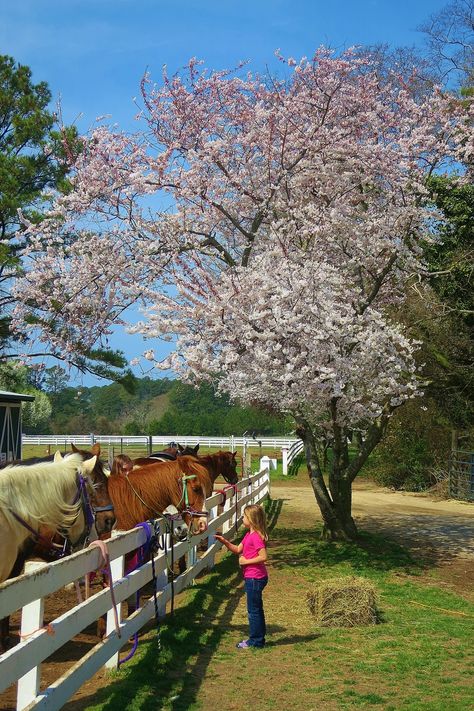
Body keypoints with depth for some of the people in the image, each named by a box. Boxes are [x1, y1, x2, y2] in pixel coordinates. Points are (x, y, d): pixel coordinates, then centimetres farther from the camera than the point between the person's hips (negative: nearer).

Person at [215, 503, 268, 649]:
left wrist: (246, 561, -19)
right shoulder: (249, 535, 11)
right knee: (256, 608, 18)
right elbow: (238, 549, 17)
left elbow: (263, 557, -26)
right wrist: (224, 541, 5)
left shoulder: (256, 536, -20)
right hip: (252, 577, 10)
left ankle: (256, 641, 9)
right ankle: (258, 638, 28)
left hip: (255, 578, -10)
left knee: (253, 610, 0)